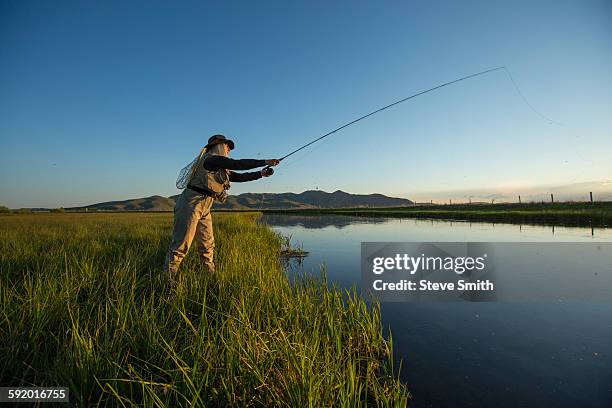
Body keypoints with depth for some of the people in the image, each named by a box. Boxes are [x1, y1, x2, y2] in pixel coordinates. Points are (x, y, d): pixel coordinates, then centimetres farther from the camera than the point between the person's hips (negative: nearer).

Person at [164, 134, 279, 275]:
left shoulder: (221, 169, 17)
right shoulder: (212, 159, -11)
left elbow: (239, 177, 17)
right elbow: (238, 164, -18)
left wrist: (261, 174, 9)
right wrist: (266, 162, -14)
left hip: (205, 209, 10)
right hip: (191, 204, -9)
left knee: (207, 245, 10)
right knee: (180, 245, -5)